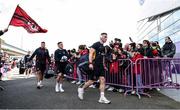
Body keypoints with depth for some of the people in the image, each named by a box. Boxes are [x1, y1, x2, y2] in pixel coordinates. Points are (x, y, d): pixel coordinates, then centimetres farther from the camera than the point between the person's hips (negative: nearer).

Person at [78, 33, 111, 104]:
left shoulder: (103, 47, 17)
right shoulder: (96, 44, -8)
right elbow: (91, 53, -16)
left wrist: (103, 65, 22)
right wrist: (90, 63, -25)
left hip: (101, 66, 8)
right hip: (94, 66, -8)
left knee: (102, 80, -1)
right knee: (91, 81, 0)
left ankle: (102, 98, 3)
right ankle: (81, 89, 25)